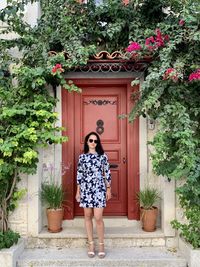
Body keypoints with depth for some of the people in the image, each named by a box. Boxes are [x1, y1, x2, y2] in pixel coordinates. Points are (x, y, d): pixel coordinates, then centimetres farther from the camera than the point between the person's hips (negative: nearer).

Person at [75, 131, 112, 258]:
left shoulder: (103, 156, 3)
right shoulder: (82, 156, 7)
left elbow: (107, 173, 4)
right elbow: (79, 174, 9)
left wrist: (109, 189, 2)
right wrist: (78, 191, 7)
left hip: (99, 189, -2)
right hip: (86, 188, 2)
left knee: (98, 217, -7)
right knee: (88, 216, 8)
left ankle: (101, 244, 10)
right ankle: (91, 244, 20)